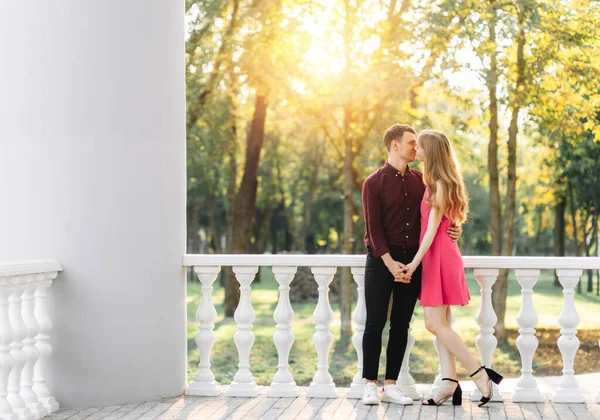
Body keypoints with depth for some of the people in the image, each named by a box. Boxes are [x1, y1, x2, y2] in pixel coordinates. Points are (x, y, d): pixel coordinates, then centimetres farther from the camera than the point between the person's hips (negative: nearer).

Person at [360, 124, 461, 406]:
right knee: (375, 322, -2)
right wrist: (389, 262, -21)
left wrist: (452, 230, -6)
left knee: (401, 324, 5)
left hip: (412, 258, 4)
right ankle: (370, 384, 5)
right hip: (381, 259, -4)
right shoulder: (374, 183, -3)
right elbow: (374, 227, -10)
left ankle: (391, 385, 11)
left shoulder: (420, 181, 10)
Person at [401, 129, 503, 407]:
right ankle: (449, 382, 3)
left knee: (435, 324, -10)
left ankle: (480, 374, -7)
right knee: (439, 324, 5)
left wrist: (413, 264, -19)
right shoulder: (435, 182, 15)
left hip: (438, 256, -9)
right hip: (436, 256, 9)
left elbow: (432, 229, -16)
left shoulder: (439, 185, -12)